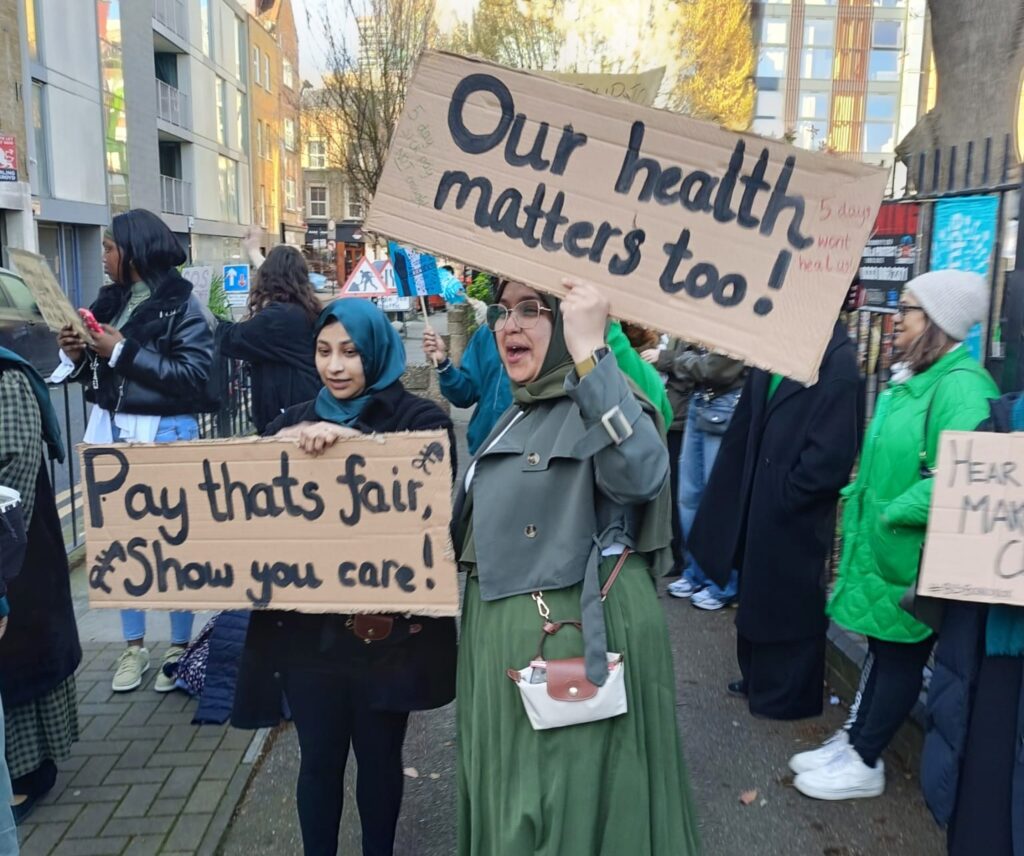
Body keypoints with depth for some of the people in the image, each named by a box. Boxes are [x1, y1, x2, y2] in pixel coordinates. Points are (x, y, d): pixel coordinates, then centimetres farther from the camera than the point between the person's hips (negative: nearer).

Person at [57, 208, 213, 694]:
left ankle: (180, 646, 18)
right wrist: (79, 355, -5)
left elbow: (194, 375, -20)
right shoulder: (111, 300, 10)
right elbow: (98, 373, 17)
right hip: (110, 431, 7)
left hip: (162, 435, -6)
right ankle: (134, 646, 24)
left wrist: (124, 352, -19)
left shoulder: (180, 306, -9)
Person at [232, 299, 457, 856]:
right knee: (319, 758, 11)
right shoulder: (292, 423, 7)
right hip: (309, 625, 2)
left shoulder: (416, 418, -4)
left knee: (379, 755, 14)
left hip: (388, 625, -2)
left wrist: (353, 438, -32)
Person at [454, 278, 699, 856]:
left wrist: (590, 352, -43)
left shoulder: (597, 397, -17)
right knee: (516, 804, 23)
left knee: (570, 807, 7)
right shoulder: (520, 414, 12)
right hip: (503, 633, 9)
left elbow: (641, 476, -40)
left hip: (577, 636, -9)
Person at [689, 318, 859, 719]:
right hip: (759, 499, 8)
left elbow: (832, 453, -22)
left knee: (789, 603, 8)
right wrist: (743, 490, 7)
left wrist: (784, 494, -13)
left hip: (795, 512, -8)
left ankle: (788, 693, 27)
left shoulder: (837, 360, -19)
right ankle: (760, 678, 39)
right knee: (759, 595, 21)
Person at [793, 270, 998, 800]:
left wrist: (893, 515, -22)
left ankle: (864, 763, 18)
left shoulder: (961, 386, -20)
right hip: (881, 543, 9)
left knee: (901, 653, 6)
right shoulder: (913, 378, 11)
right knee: (882, 645, 17)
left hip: (912, 552, -9)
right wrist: (860, 500, 9)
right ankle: (851, 741, 28)